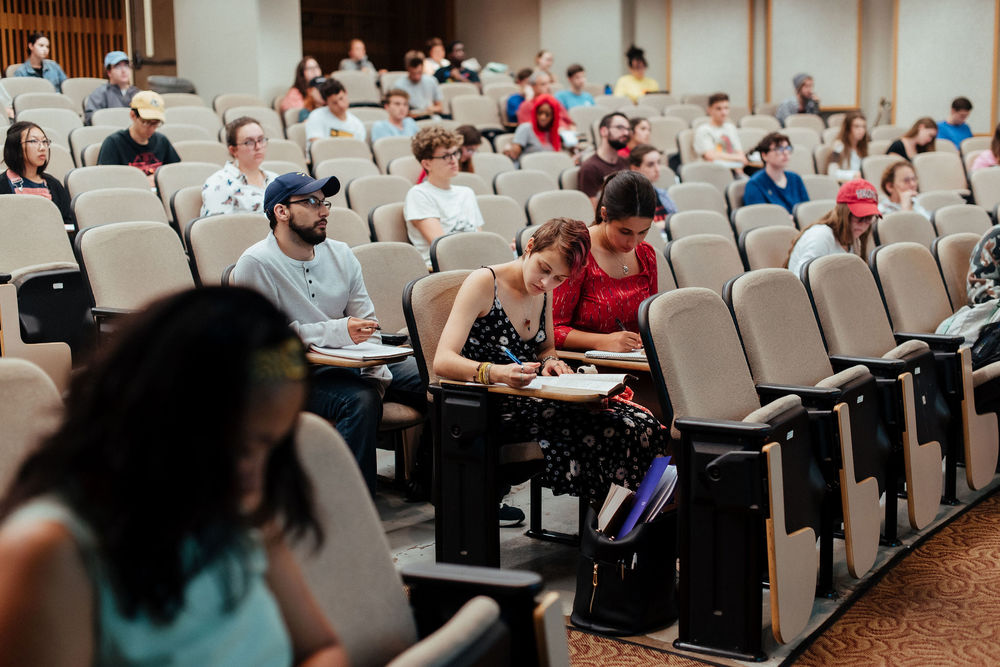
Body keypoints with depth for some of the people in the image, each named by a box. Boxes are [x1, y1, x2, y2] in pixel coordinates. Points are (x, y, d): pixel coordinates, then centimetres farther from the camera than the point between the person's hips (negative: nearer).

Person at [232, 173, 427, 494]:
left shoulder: (340, 254, 13)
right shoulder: (255, 265, -8)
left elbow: (367, 321, 11)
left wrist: (376, 372, -7)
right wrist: (338, 332, -22)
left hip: (351, 365, 7)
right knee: (361, 400, -36)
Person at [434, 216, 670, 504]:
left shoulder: (543, 292, 12)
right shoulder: (483, 283, -11)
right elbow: (442, 361, -20)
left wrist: (550, 362, 1)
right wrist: (496, 373, -39)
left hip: (532, 397, 7)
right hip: (493, 406, -7)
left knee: (641, 424, -16)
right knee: (605, 429, -28)